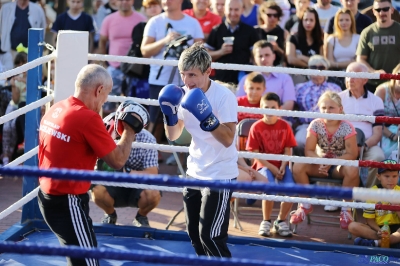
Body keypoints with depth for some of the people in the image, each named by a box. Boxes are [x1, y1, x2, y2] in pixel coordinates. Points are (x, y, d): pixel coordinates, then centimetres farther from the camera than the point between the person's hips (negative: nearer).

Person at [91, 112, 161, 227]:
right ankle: (110, 214, 6)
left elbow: (152, 174, -26)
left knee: (153, 194, -32)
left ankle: (141, 217, 4)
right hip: (114, 187, 1)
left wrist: (126, 171, -39)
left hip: (138, 186, -1)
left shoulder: (146, 139, -23)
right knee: (97, 191, -30)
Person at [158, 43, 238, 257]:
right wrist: (169, 114, -12)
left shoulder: (224, 96, -19)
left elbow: (227, 139, -24)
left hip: (220, 176, -7)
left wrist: (207, 118, -36)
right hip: (195, 173, 7)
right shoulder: (184, 94, 0)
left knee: (210, 235, -10)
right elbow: (173, 136, 6)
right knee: (194, 233, 15)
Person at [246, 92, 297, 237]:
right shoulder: (256, 127, -5)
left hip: (281, 166, 3)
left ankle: (281, 221, 2)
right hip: (264, 165, -3)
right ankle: (266, 221, -5)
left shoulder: (285, 126, 2)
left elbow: (288, 150, 3)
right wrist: (272, 168, -14)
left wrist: (282, 167, -13)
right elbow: (255, 153, -7)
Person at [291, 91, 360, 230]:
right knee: (298, 166, -25)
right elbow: (309, 150, -9)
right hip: (320, 162, 3)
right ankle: (305, 204, -5)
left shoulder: (346, 127, -14)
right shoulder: (316, 125, -7)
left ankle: (346, 208, -16)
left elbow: (352, 154, -18)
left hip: (340, 163, -3)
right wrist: (320, 161, -29)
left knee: (352, 170, -37)